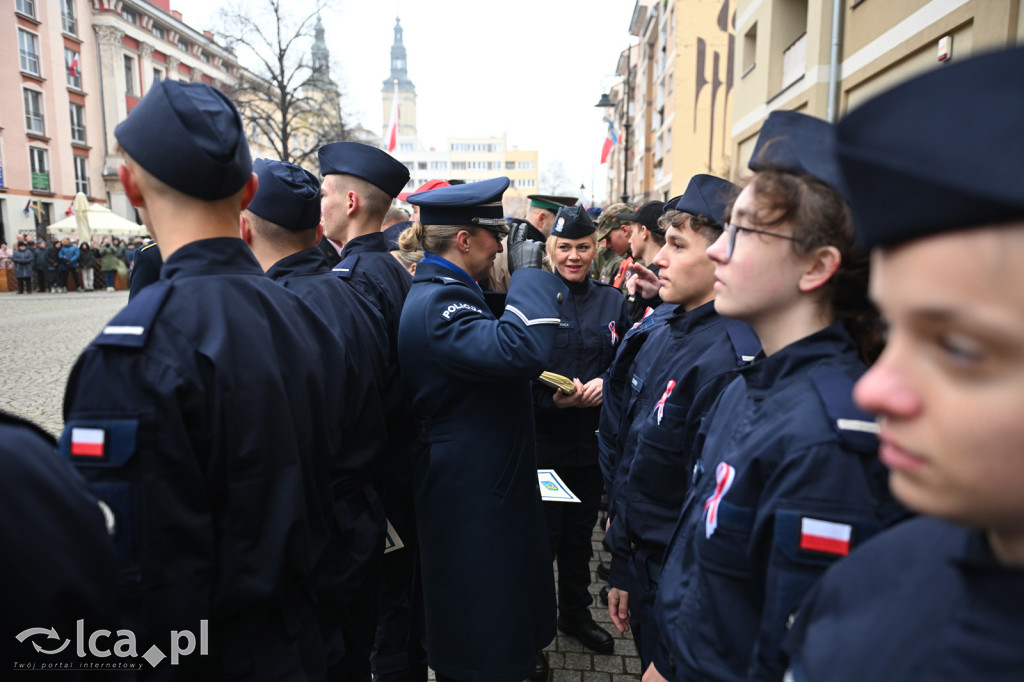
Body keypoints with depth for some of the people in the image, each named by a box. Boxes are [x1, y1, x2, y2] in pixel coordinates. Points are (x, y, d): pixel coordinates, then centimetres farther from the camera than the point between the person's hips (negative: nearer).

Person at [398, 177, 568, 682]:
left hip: (486, 483, 10)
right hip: (472, 494, -10)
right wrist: (533, 272, -26)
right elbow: (519, 348, -39)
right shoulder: (437, 302, -24)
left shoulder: (443, 292, 9)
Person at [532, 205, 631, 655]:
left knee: (580, 533, 20)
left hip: (592, 441, 4)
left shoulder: (611, 302, 4)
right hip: (541, 440, -3)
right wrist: (552, 398, -24)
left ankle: (576, 613, 41)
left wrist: (605, 383, -14)